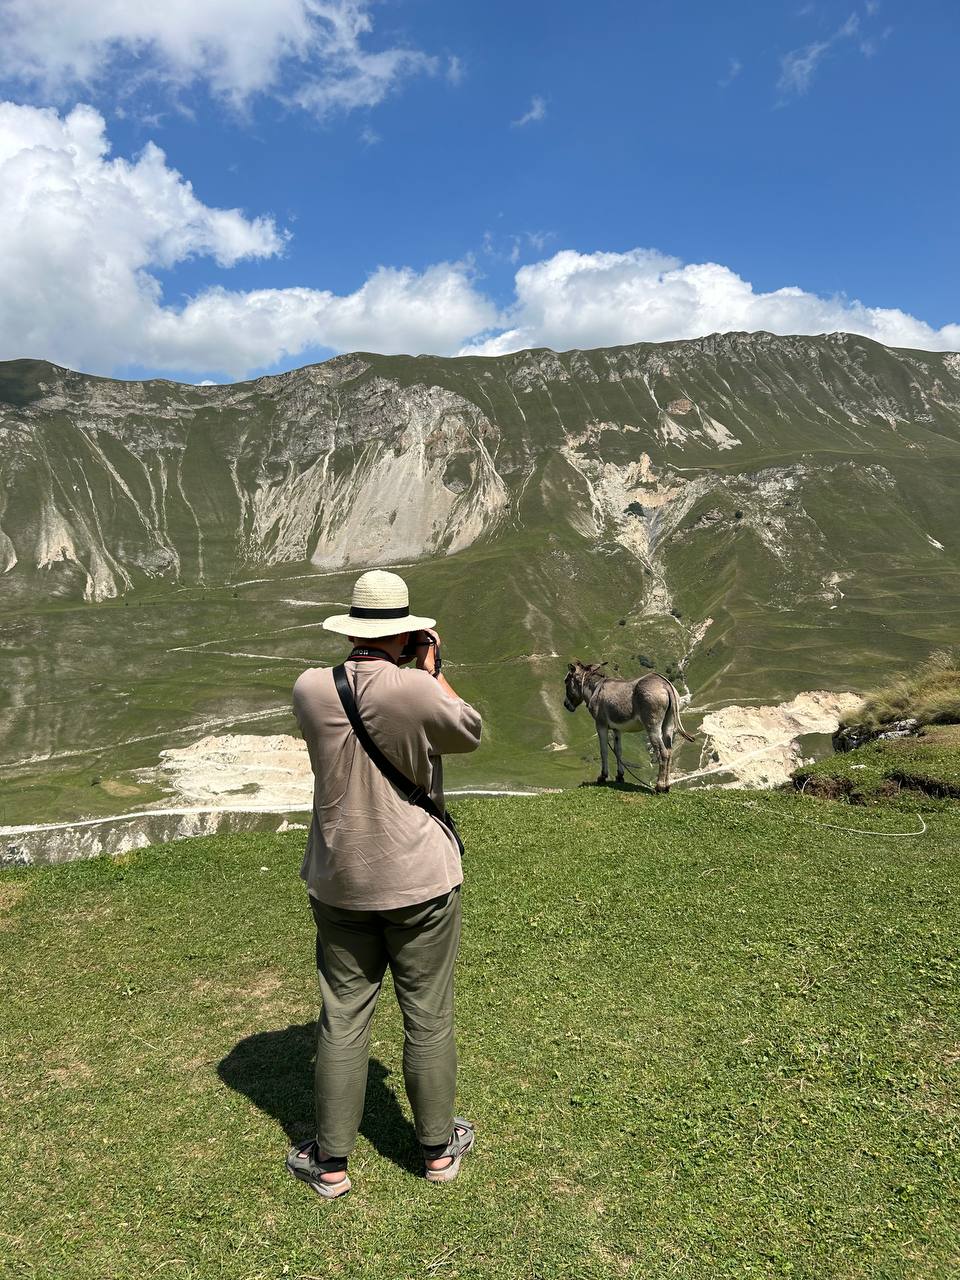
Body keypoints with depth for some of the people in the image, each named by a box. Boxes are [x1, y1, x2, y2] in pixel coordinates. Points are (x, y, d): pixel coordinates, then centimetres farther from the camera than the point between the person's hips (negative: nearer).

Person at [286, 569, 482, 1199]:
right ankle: (439, 1149, 32)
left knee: (344, 1017, 15)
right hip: (420, 882, -3)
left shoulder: (310, 688, -9)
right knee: (429, 1019, 13)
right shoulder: (417, 690, -21)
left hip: (340, 884, 3)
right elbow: (470, 732, -3)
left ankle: (331, 1163, 28)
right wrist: (431, 666, 4)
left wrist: (411, 670, 11)